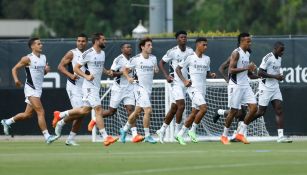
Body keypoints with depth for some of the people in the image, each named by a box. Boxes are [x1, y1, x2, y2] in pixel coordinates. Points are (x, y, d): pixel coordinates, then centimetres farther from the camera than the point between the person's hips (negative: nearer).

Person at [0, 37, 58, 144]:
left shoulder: (43, 58, 11)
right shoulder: (28, 59, -9)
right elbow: (14, 69, -3)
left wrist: (46, 70, 0)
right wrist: (16, 79, -21)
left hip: (38, 90, 8)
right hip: (31, 88, -8)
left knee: (27, 114, 14)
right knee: (41, 112, -16)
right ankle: (47, 136, -18)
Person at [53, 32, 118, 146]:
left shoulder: (102, 53, 12)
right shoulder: (88, 54, -14)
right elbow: (76, 68, -11)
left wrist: (106, 71, 8)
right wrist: (86, 76, -24)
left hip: (96, 86, 9)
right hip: (89, 87, -9)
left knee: (85, 110, 15)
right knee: (98, 110, -14)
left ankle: (62, 121, 33)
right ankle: (105, 137, -16)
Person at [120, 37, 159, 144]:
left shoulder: (153, 58, 7)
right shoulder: (136, 59, -7)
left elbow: (155, 71, 17)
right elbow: (126, 70, 3)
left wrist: (156, 70, -6)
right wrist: (128, 78, -15)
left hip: (149, 88, 6)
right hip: (139, 87, -6)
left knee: (137, 112, 15)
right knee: (148, 110, -16)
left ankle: (124, 130, 33)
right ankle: (147, 136, -7)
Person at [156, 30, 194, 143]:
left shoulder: (190, 51, 5)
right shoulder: (172, 52, -8)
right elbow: (161, 63, 0)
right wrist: (167, 76, -11)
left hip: (185, 83, 6)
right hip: (176, 83, -5)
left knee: (174, 108, 9)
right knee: (181, 106, -17)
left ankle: (162, 130, 20)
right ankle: (177, 131, -6)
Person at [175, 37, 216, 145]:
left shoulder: (207, 59, 13)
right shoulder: (190, 58, -5)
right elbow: (178, 69, 2)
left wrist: (211, 75, 1)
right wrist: (184, 80, -10)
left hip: (202, 89, 7)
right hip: (193, 88, -7)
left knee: (194, 113, 6)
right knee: (204, 108, -21)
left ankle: (180, 135, 15)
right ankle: (192, 131, -6)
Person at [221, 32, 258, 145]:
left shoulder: (247, 54, 13)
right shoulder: (236, 53, -13)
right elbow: (231, 70, -20)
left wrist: (251, 69, 5)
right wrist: (246, 68, -24)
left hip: (245, 85, 8)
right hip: (236, 85, -8)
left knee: (253, 108, -4)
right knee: (234, 111, -2)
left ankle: (241, 134, 4)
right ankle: (224, 136, 14)